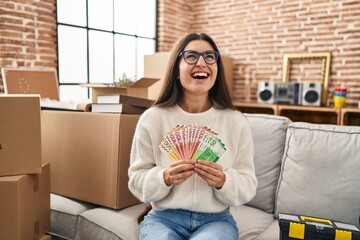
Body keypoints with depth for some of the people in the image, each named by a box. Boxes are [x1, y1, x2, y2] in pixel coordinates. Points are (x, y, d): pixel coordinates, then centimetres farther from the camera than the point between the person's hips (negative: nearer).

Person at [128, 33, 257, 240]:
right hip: (164, 217, 0)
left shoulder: (237, 121, -3)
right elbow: (137, 181, -1)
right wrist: (166, 177, -21)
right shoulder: (152, 118, -5)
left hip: (216, 219, 1)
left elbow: (248, 187, 0)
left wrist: (223, 181, -21)